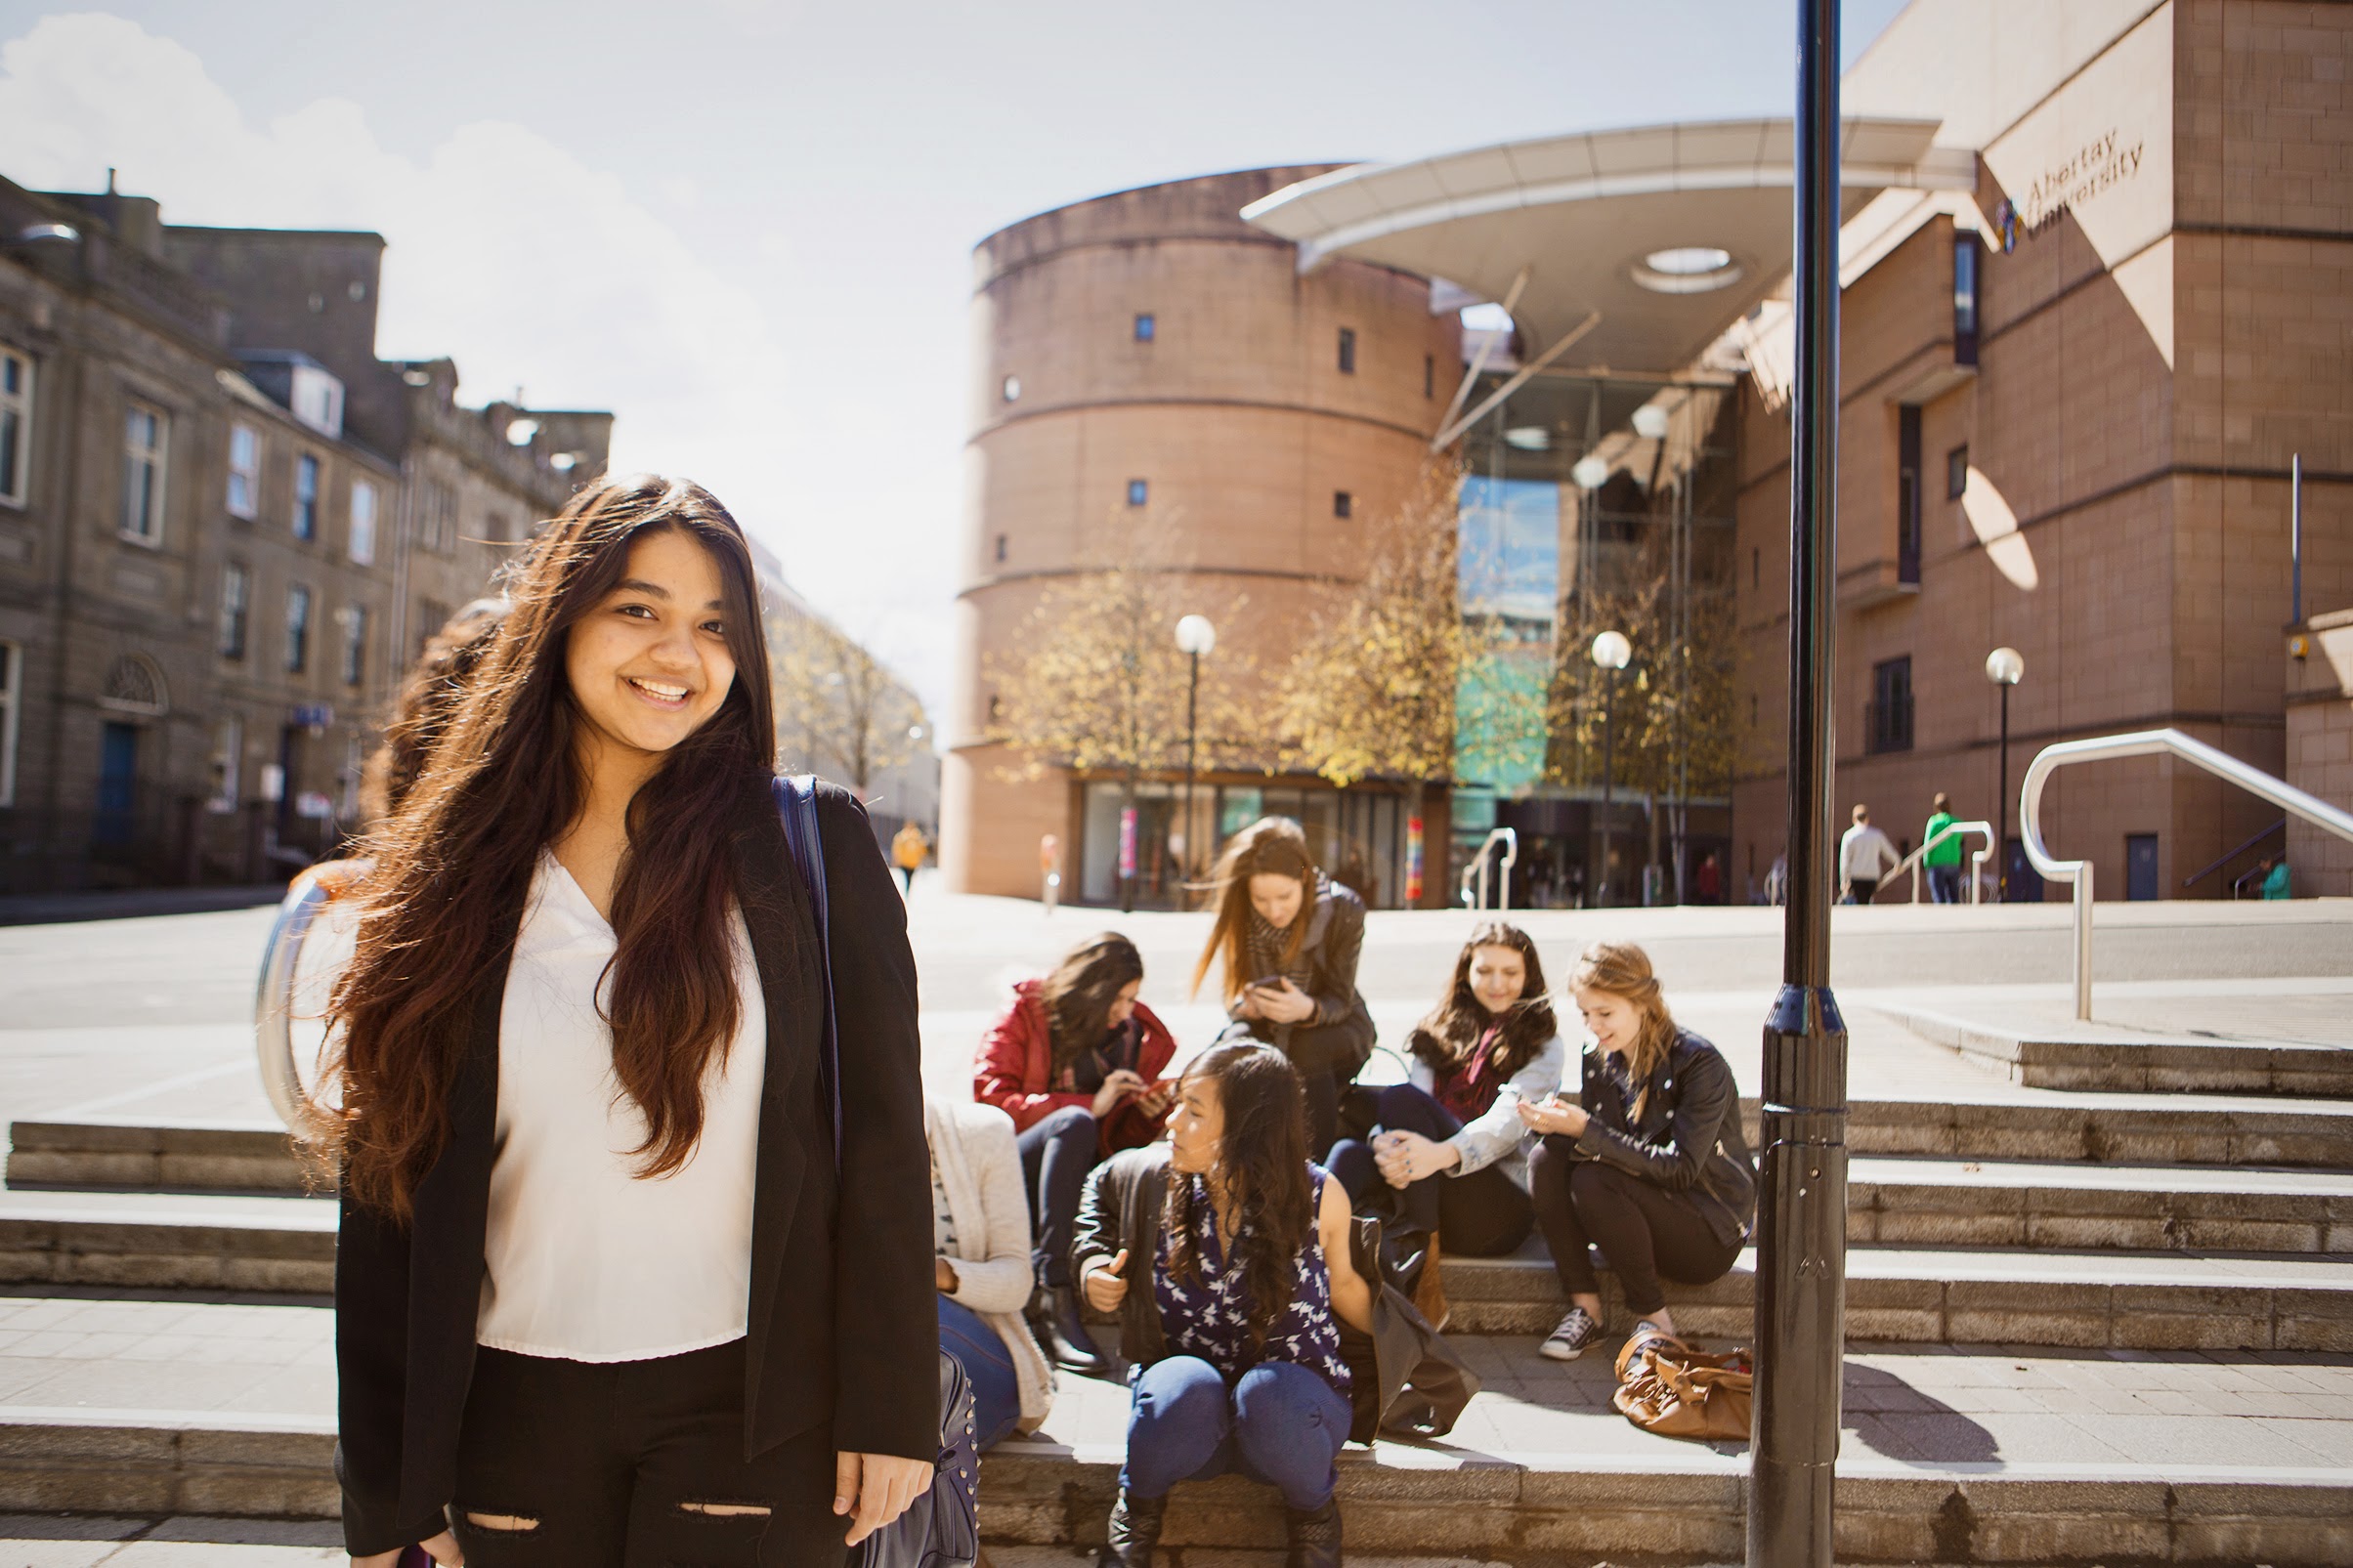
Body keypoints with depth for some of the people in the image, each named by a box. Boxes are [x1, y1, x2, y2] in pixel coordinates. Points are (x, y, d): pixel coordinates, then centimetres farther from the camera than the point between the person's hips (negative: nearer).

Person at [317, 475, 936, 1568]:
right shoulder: (450, 874, 2)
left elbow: (882, 1134, -4)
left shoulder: (814, 844, -4)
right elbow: (384, 1186, 4)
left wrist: (887, 1406, -7)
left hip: (748, 1405, -2)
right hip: (517, 1410, 3)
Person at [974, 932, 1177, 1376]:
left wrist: (1150, 1114, -7)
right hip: (1011, 1181, -3)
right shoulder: (1025, 1015, 3)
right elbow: (991, 1101, -12)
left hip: (1086, 1182, 3)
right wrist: (1091, 1104, -17)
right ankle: (1057, 1300, -40)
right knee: (1073, 1122, -36)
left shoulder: (1141, 1036, 12)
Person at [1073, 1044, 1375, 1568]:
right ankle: (1139, 1504, -1)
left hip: (1294, 1409, -1)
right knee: (1186, 1386, -35)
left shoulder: (1320, 1196, -13)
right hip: (1188, 1410, 1)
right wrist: (1094, 1266, 0)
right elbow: (1099, 1190, 15)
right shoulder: (1151, 1177, -9)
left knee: (1268, 1392, -37)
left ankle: (1313, 1509, -1)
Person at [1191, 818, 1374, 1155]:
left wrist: (1308, 1009, -40)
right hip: (1266, 1028, 2)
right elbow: (1234, 994, -8)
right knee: (1237, 1043, -32)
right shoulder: (1240, 912, -14)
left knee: (1305, 1051, -35)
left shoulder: (1344, 910, -20)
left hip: (1335, 1029, -1)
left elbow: (1340, 1000, -16)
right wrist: (1246, 1005, -34)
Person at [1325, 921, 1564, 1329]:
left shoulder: (1543, 1045, 7)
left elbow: (1509, 1121, -12)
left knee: (1402, 1098, -27)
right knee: (1350, 1153, -27)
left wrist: (1442, 1154, -34)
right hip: (1424, 1194, 4)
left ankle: (1426, 1261, -30)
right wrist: (1388, 1149, -23)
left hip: (1501, 1207, -4)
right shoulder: (1441, 1034, 20)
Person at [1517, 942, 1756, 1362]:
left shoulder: (1697, 1062, -18)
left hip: (1710, 1235, -6)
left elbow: (1679, 1169, -24)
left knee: (1593, 1181, -30)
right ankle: (1584, 1307, -14)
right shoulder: (1598, 1061, 2)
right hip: (1646, 1212, 6)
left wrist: (1586, 1130, -30)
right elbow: (1596, 1142, 1)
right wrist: (1560, 1124, -22)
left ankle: (1654, 1316, -12)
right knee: (1546, 1160, -19)